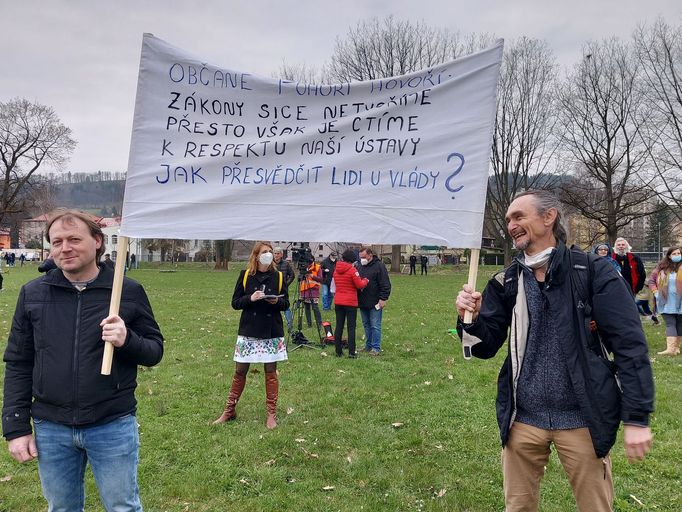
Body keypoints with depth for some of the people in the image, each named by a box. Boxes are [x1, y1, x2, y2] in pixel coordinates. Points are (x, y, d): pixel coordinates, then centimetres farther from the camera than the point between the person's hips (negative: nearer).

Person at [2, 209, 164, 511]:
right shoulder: (33, 294, 1)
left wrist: (127, 340, -20)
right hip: (50, 429, 2)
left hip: (114, 426, -2)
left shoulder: (128, 291, -5)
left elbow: (155, 351, 1)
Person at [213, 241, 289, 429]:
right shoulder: (245, 275, -1)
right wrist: (250, 298, -18)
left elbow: (286, 304, 5)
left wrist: (277, 302, -16)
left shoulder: (278, 276, 2)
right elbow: (235, 302, -1)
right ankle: (229, 410, 20)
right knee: (240, 371, 5)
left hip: (272, 331, 1)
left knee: (271, 371, 6)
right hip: (248, 331, 0)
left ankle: (271, 413, 16)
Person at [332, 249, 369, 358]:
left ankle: (338, 351, 12)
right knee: (351, 327, 0)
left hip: (338, 302, 6)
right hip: (350, 302, -6)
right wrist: (365, 280, 8)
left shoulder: (336, 270, 7)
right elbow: (360, 285, -12)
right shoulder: (352, 270, -13)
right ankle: (351, 352, -1)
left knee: (339, 326, 9)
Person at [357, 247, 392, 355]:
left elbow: (385, 284, -10)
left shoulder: (379, 266, -7)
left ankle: (376, 348, 3)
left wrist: (383, 299, -15)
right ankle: (368, 346, 22)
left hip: (375, 303, -7)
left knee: (375, 326, -3)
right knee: (366, 325, 13)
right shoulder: (360, 267, 13)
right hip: (362, 302, 7)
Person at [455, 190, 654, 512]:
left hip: (582, 420, -3)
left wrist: (637, 417, -12)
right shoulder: (505, 283, 2)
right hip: (522, 419, 3)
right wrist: (470, 319, -16)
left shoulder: (594, 273, -8)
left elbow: (630, 345, -9)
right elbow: (485, 348, 4)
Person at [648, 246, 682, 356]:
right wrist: (655, 292, 4)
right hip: (667, 302, 1)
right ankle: (670, 348, -13)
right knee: (670, 324, -5)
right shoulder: (662, 267, 4)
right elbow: (651, 280, 14)